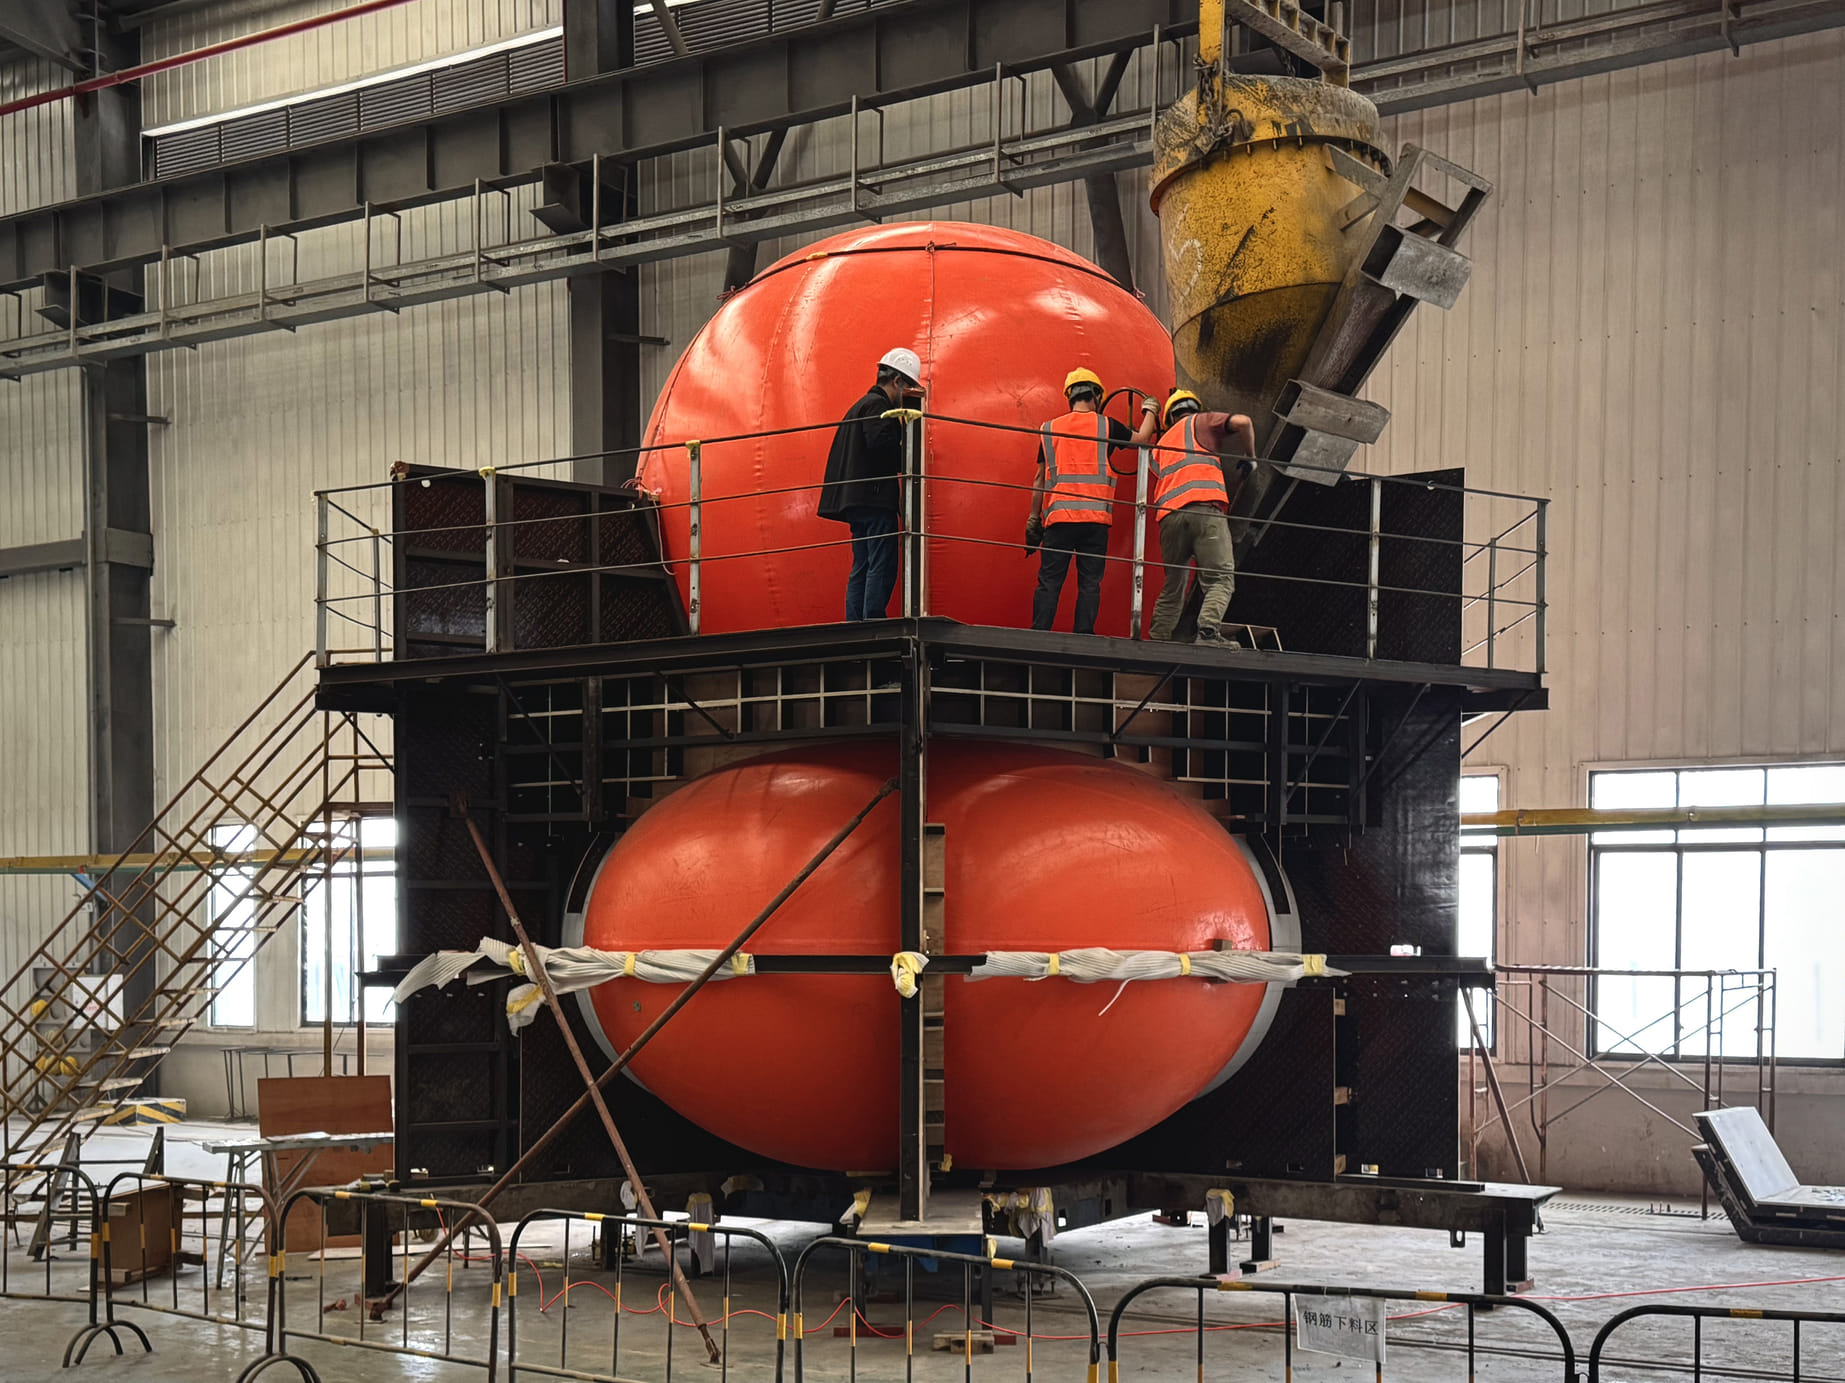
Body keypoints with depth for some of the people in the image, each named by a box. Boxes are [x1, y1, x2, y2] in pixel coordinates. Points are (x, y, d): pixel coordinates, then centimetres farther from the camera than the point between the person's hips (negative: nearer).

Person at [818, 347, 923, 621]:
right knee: (882, 567, -12)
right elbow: (881, 445, -21)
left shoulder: (862, 405, 25)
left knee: (862, 569, 8)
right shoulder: (878, 406, -6)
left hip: (856, 502, 10)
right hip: (874, 498, -10)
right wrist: (910, 458, -8)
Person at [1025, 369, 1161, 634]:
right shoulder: (1106, 425, 6)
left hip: (1058, 516, 1)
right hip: (1095, 517, -1)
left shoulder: (1050, 429, 10)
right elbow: (1141, 440, 23)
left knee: (1049, 582, 0)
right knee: (1089, 584, 2)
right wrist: (1150, 411, 41)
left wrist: (1034, 518, 18)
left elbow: (1040, 479, 12)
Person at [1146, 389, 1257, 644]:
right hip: (1205, 508, -5)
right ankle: (1208, 629, -29)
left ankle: (1157, 639, 4)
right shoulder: (1200, 422, 19)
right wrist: (1250, 458, 19)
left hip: (1168, 515, 5)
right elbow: (1241, 422, 4)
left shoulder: (1162, 444, 34)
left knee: (1173, 585, 12)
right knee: (1221, 577, -10)